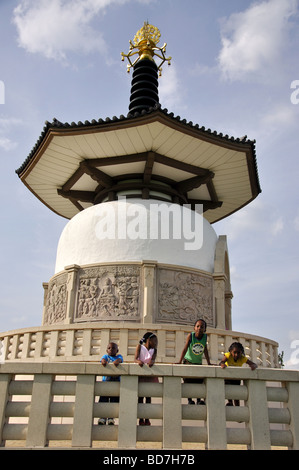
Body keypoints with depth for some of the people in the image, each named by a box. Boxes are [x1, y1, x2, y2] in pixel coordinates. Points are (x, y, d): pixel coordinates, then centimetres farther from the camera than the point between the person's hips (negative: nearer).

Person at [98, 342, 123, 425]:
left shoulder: (119, 356, 18)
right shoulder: (106, 356, 19)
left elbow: (120, 359, -6)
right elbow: (103, 359, -5)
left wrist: (117, 361, -31)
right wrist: (103, 361, -30)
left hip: (116, 381, 0)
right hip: (105, 380, 0)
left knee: (114, 399, -6)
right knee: (103, 398, -9)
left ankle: (111, 417, -2)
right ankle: (102, 417, -5)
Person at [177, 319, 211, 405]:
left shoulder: (205, 336, -13)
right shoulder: (190, 335, -21)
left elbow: (205, 350, -3)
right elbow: (185, 348, -21)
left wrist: (209, 363, 0)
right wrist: (180, 361, -26)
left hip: (198, 362, 2)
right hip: (188, 361, -2)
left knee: (199, 381, -1)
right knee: (188, 381, -3)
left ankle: (199, 400, 6)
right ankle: (189, 400, 4)